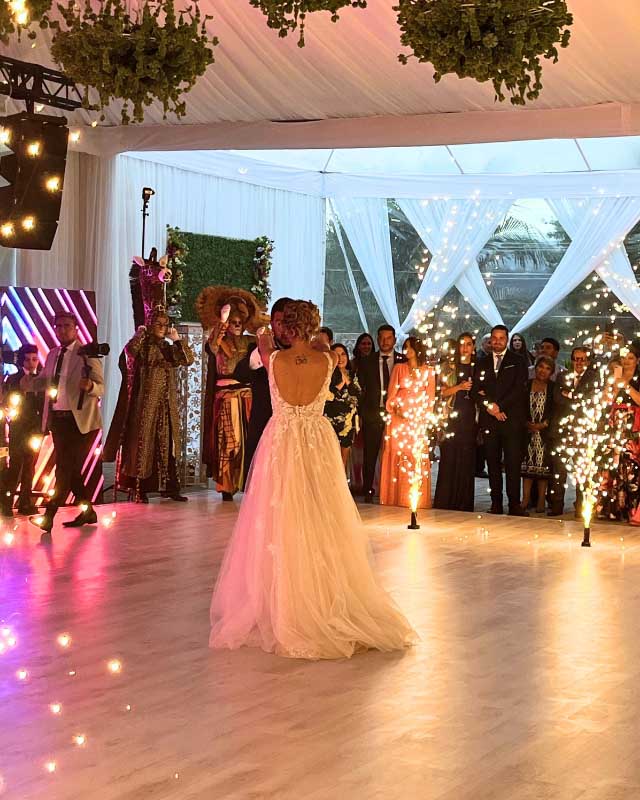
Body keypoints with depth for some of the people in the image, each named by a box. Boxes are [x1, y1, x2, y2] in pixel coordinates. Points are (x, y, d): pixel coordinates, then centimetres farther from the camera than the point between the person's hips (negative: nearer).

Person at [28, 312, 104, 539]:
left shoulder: (87, 354, -6)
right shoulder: (53, 354, 12)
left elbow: (101, 388, -11)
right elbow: (43, 380, 15)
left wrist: (90, 386, -33)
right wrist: (29, 383, -6)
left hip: (79, 420, -7)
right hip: (57, 418, 7)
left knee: (67, 469, -10)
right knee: (68, 469, 12)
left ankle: (48, 517, -11)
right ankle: (87, 512, 24)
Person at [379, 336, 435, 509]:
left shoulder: (428, 371, 10)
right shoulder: (399, 368, 10)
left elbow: (429, 398, 9)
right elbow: (391, 394, 6)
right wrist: (397, 410, -10)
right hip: (398, 419, 0)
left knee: (417, 459, -4)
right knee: (397, 457, -4)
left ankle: (417, 500, 0)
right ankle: (396, 499, 0)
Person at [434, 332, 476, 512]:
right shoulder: (450, 368, 6)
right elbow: (443, 392, -1)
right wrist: (459, 387, -14)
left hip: (470, 418, 2)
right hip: (452, 418, -2)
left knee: (467, 462, 1)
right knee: (449, 460, -5)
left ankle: (464, 504, 7)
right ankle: (445, 503, 0)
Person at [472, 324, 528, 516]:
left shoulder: (518, 362, 8)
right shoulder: (481, 364, 17)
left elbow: (519, 389, -3)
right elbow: (475, 391, 10)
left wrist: (499, 406, -10)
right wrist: (489, 406, -7)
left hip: (511, 420, -3)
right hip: (489, 421, 3)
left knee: (513, 463, -7)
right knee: (493, 463, 3)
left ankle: (514, 505, -6)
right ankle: (496, 504, 6)